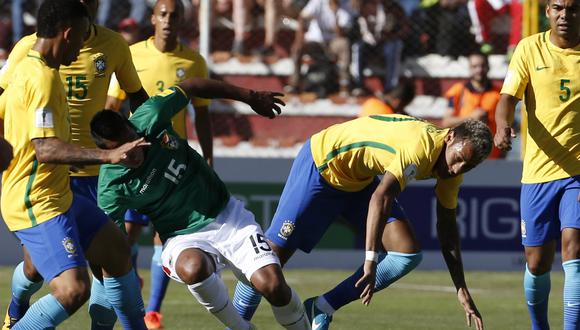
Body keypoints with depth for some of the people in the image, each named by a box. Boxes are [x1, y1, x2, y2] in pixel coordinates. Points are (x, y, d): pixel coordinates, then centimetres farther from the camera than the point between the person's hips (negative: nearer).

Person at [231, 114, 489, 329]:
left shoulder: (451, 166, -8)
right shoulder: (421, 145, -35)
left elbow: (447, 228, 3)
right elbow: (380, 198, -43)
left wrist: (462, 291, 0)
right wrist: (371, 260, -47)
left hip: (359, 181, 8)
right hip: (322, 163, -8)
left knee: (408, 253, -8)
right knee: (275, 252, -11)